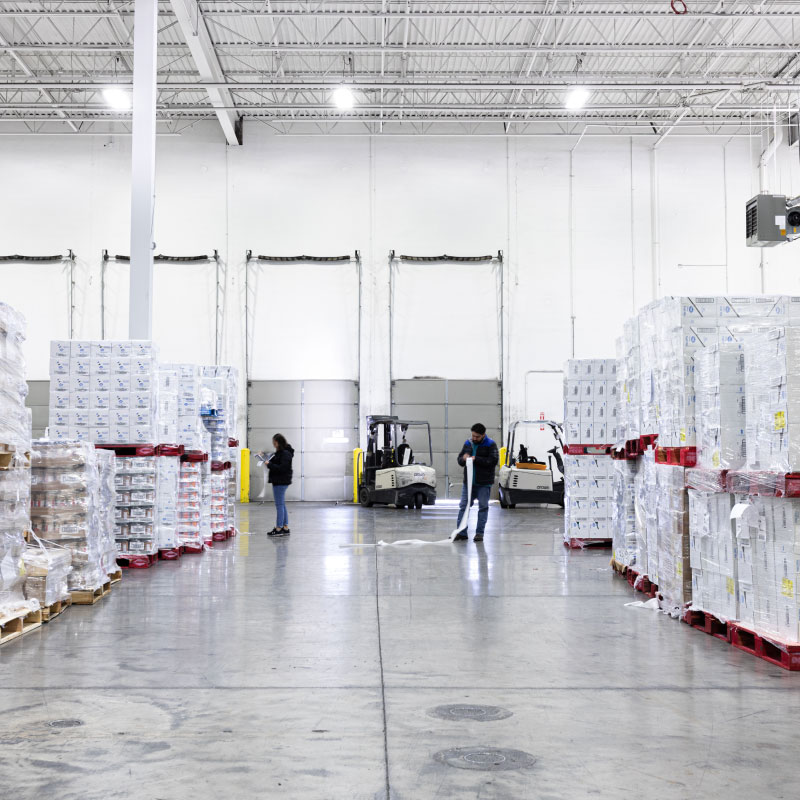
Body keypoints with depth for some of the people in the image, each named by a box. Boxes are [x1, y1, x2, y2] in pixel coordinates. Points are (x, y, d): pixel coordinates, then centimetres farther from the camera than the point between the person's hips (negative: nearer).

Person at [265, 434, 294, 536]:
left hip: (281, 482, -11)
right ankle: (285, 528, 18)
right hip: (278, 481, 11)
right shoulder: (280, 452, 15)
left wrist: (269, 465, -20)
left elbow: (282, 468, -22)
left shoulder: (286, 453, -15)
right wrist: (268, 461, 6)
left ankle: (279, 528, -2)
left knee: (279, 505, -6)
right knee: (282, 505, 13)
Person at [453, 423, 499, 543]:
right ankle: (461, 532, 7)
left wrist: (476, 459, -21)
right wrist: (463, 458, -12)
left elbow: (493, 461, -16)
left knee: (483, 507, 2)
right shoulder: (468, 443, 9)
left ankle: (479, 533, 10)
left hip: (484, 483, -4)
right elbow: (459, 460, 13)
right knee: (464, 506, 2)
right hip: (468, 481, 4)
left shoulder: (491, 444, -6)